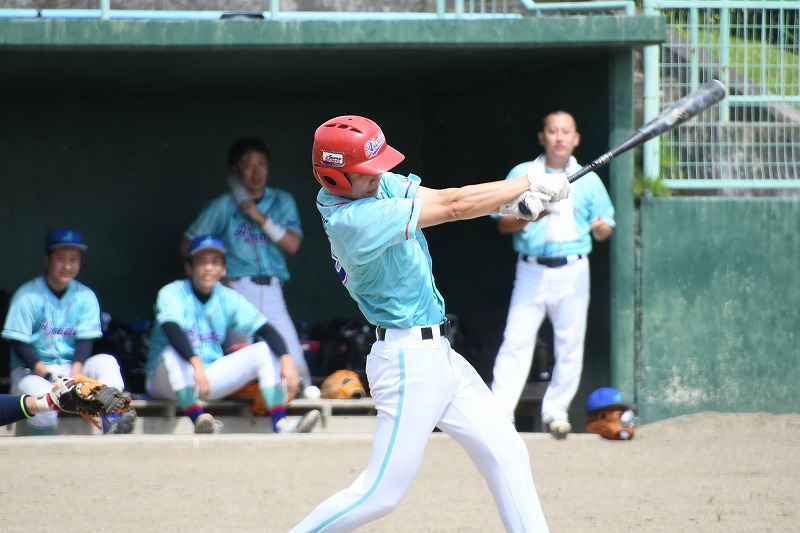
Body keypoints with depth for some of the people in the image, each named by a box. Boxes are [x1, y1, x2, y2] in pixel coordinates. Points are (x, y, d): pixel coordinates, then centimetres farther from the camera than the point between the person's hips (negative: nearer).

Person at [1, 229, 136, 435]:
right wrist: (45, 371, -24)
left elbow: (85, 341, 0)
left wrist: (75, 373, -20)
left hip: (73, 368, 4)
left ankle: (112, 423, -44)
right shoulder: (27, 296, -4)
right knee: (44, 402, -37)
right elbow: (19, 344, -9)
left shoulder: (85, 296, 7)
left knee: (106, 362, -25)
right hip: (30, 370, -4)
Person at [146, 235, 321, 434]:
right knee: (175, 353, -38)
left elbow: (265, 328, -10)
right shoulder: (172, 293, -12)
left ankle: (281, 425, -28)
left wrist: (286, 360, -29)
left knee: (266, 350, -11)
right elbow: (172, 328, -33)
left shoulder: (229, 299, 1)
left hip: (211, 377, 5)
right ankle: (198, 420, -51)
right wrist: (196, 365, -49)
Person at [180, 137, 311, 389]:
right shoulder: (223, 206, 6)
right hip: (237, 290, -2)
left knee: (294, 363, -10)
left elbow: (292, 244, 1)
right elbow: (188, 245, 7)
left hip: (272, 291, 2)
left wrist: (261, 218, -6)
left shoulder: (282, 202, 13)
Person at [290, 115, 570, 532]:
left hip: (438, 356, 10)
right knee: (382, 493, -6)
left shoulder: (381, 184, 4)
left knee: (506, 453, 9)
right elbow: (451, 208, -20)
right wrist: (532, 184, -13)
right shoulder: (354, 219, -23)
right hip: (408, 358, -10)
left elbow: (440, 198, -2)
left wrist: (513, 200, -21)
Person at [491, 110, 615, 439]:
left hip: (572, 272, 1)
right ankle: (499, 412, -13)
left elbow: (605, 227, 9)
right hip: (531, 271, -1)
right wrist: (527, 217, -15)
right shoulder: (522, 174, 7)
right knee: (516, 341, -10)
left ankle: (556, 411, 14)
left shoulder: (588, 180, 10)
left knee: (570, 344, 1)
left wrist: (601, 228, -15)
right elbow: (504, 224, 5)